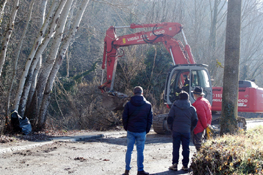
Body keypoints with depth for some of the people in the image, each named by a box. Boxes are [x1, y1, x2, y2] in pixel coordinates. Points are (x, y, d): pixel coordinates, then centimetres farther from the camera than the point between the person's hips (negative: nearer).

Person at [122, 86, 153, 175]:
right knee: (140, 151, 5)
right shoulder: (148, 105, 0)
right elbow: (150, 119, 2)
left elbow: (124, 118, -1)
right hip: (142, 131, 0)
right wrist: (147, 130, 10)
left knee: (129, 150, 7)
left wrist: (126, 128, 11)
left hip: (131, 131, 0)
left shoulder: (128, 104, -2)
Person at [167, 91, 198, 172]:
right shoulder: (192, 108, 3)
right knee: (186, 148, 6)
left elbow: (169, 119, -2)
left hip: (176, 131, -1)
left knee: (175, 148, 5)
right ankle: (185, 165, 8)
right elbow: (195, 121, 5)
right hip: (187, 131, 1)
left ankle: (174, 165, 5)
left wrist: (171, 128, 10)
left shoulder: (174, 106, -1)